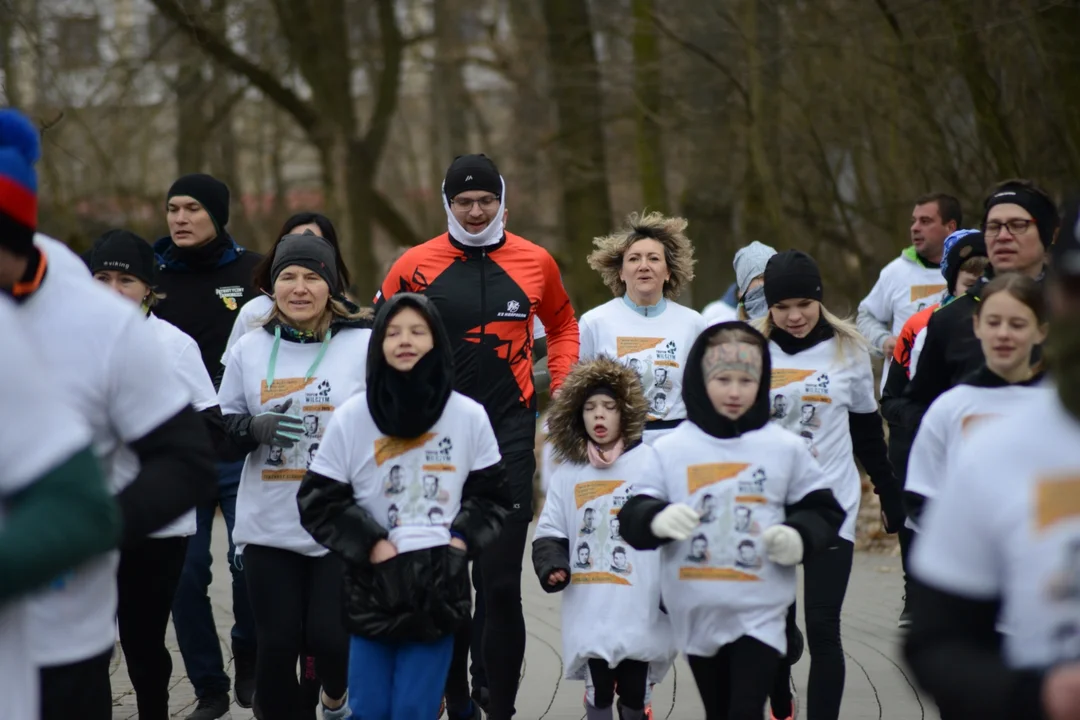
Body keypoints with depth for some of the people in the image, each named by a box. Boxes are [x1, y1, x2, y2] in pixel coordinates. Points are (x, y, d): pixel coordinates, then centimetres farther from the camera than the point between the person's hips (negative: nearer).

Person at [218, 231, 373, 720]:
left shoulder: (366, 344, -2)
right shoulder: (250, 349, 8)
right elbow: (221, 427, 13)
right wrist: (254, 428, -10)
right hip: (268, 528, 3)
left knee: (329, 637, -8)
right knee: (276, 645, 2)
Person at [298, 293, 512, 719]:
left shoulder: (469, 416, 1)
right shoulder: (351, 417, -2)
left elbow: (491, 495, 10)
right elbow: (319, 500, 1)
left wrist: (462, 539, -6)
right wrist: (368, 543, -10)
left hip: (438, 584, 0)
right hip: (372, 584, 0)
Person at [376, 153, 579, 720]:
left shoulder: (535, 262, 4)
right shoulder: (415, 265, 0)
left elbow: (562, 323, 22)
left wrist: (560, 389, 12)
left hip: (510, 436, 0)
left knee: (500, 579, -4)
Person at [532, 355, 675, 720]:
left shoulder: (649, 463, -4)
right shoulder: (568, 471, 4)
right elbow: (550, 533, 9)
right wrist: (552, 565, -10)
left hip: (641, 610, -2)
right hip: (589, 612, 2)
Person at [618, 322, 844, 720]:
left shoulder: (786, 448, -1)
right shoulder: (669, 449, -2)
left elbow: (823, 511, 6)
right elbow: (632, 517, -3)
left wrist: (799, 537, -15)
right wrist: (657, 519, -26)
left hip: (760, 613, -2)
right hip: (697, 614, 2)